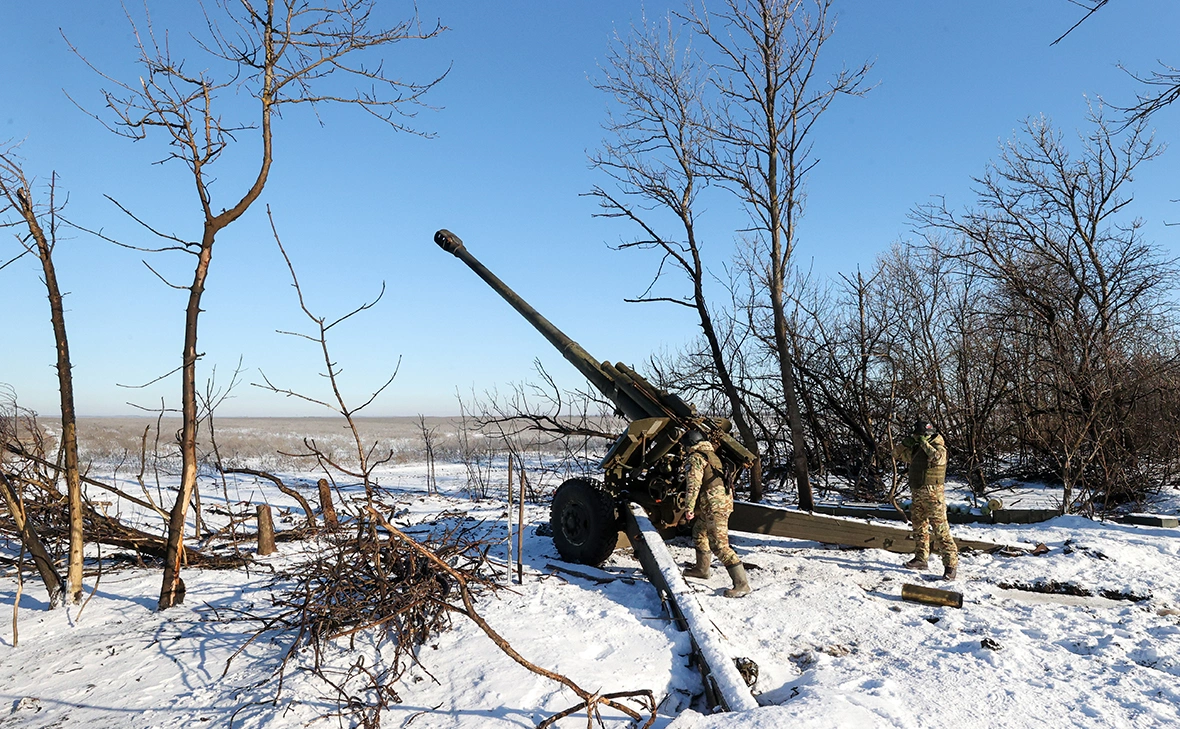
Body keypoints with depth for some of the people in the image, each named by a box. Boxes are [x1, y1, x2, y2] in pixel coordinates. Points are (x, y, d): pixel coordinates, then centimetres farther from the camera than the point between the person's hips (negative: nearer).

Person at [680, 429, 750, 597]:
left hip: (713, 505, -10)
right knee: (699, 532, 26)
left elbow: (693, 484, -18)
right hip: (723, 500, 10)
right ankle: (702, 569, 40)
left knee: (719, 544, -12)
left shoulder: (695, 458, -8)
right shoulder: (711, 454, 20)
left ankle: (741, 583, -15)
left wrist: (690, 508, -17)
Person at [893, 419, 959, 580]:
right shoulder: (916, 450, 12)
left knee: (940, 529, -11)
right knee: (919, 527, 15)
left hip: (933, 494, -8)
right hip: (917, 494, 8)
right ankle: (921, 558, 26)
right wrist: (907, 442, 3)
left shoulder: (939, 448, -8)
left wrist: (925, 444, -19)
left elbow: (938, 458, -30)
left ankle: (951, 564, -9)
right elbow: (897, 453, 19)